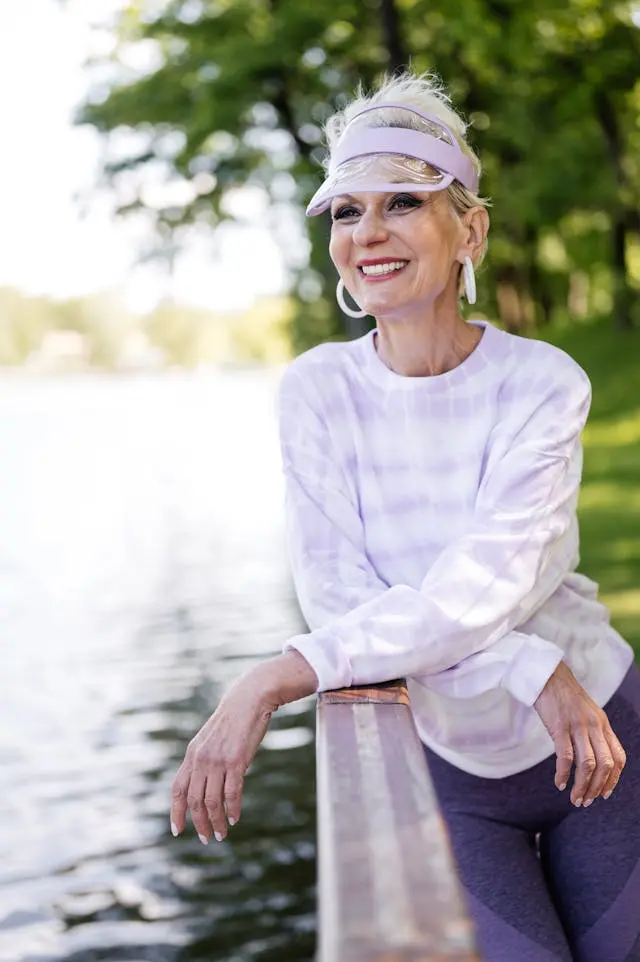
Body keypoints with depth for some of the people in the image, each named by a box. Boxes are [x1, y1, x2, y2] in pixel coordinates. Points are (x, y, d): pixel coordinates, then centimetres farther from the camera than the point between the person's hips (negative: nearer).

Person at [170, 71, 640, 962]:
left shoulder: (544, 385, -16)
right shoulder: (317, 390, -11)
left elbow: (481, 590, -28)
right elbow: (338, 596, -17)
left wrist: (275, 680, -37)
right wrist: (532, 671, -26)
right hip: (445, 764, 0)